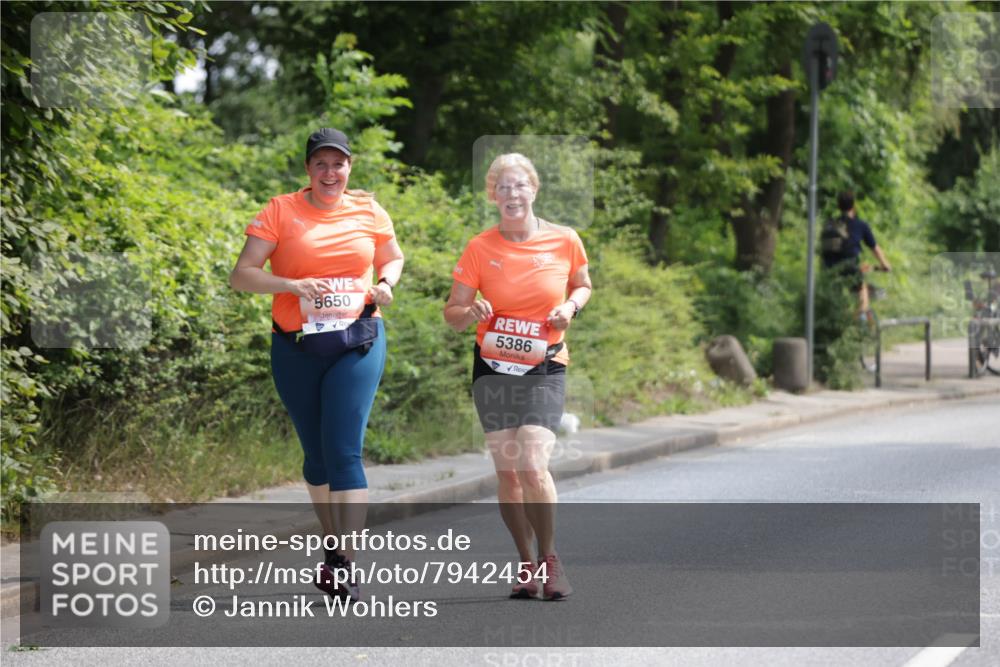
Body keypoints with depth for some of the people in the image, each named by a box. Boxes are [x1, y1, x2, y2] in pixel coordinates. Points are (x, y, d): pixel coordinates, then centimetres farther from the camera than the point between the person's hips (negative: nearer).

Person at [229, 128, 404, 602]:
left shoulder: (367, 211, 6)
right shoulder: (280, 211, -1)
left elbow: (393, 259, 22)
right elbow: (242, 275, -6)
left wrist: (386, 283, -1)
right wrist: (291, 285, -22)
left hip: (357, 344, -1)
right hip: (297, 349, 1)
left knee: (344, 450, -13)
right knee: (316, 454, 11)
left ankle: (345, 565, -14)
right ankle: (332, 546, 30)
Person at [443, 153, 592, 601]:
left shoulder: (564, 241, -3)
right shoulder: (480, 249, -4)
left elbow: (582, 284, 16)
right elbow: (452, 312, 0)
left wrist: (571, 306, -5)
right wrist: (471, 313, -22)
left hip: (544, 369, -2)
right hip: (493, 369, 2)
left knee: (533, 466, -17)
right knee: (507, 472, 3)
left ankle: (549, 559, 1)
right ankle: (526, 563, 19)